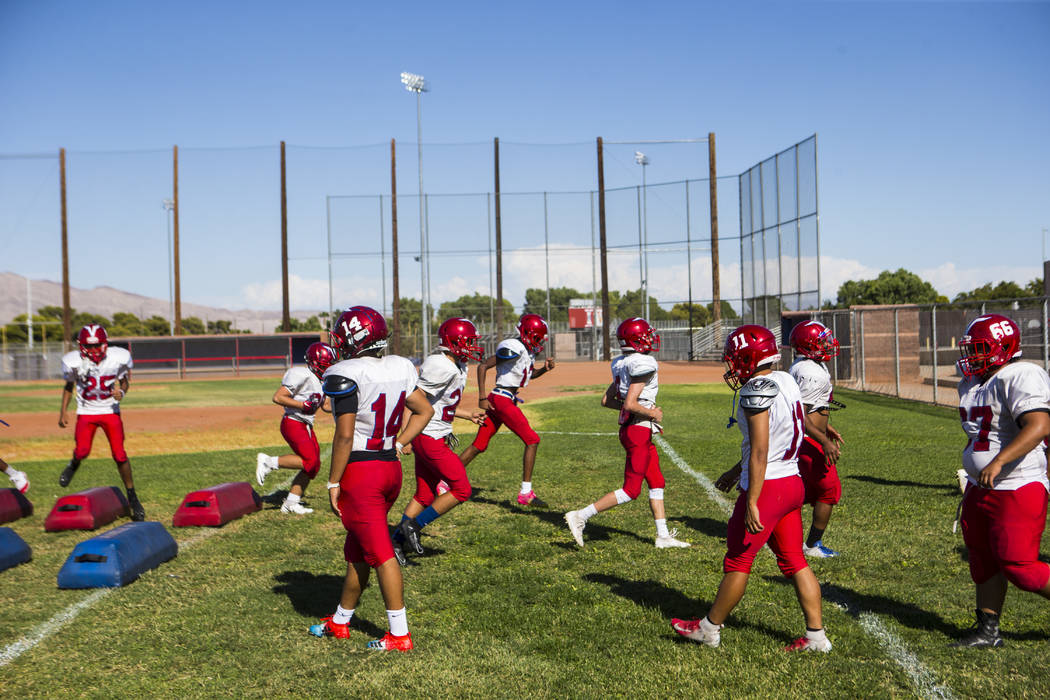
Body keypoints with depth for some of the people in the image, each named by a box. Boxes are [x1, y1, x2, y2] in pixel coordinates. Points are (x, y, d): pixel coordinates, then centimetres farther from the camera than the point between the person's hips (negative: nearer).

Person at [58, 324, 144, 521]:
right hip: (86, 412, 1)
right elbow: (69, 385, 6)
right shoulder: (73, 361, -11)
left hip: (111, 411, -1)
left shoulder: (119, 357, -13)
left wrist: (121, 391, -17)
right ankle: (74, 464, 30)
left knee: (119, 455, -8)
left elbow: (124, 379, 4)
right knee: (82, 451, -11)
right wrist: (63, 412, 5)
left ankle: (132, 497, 6)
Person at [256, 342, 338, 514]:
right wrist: (304, 405, -23)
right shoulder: (303, 375, -16)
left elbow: (326, 406, 24)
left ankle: (290, 503, 13)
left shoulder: (320, 381, 14)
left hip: (306, 426, 10)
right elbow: (277, 397, -19)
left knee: (313, 466, 6)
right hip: (293, 424, -10)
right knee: (309, 460, -18)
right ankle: (268, 462, -6)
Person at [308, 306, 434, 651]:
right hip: (391, 467, 8)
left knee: (380, 553, -2)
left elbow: (345, 435, -17)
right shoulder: (400, 368, 5)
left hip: (360, 471, -8)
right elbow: (424, 410, 11)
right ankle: (340, 622, 33)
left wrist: (333, 483, -9)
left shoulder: (345, 376, -16)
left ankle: (399, 635, 3)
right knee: (357, 550, 20)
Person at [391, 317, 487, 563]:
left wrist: (469, 414, 24)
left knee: (425, 495, 14)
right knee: (461, 490, -4)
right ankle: (414, 525, 3)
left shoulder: (458, 367, 13)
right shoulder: (442, 367, -19)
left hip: (434, 438, 10)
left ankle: (396, 541, 19)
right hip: (430, 438, -10)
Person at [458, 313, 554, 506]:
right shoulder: (513, 348, -17)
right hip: (502, 400, -10)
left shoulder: (528, 351, 12)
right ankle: (526, 493, -5)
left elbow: (531, 374, 30)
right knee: (532, 440, -7)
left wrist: (544, 369, 7)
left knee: (479, 446, 12)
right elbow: (483, 366, -17)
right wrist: (482, 398, -16)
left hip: (503, 401, 10)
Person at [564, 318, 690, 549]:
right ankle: (581, 516, -2)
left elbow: (606, 400, 14)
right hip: (639, 431, -10)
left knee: (657, 483, 15)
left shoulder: (624, 365, 10)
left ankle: (663, 536, 21)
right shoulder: (643, 364, -17)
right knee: (631, 490, -3)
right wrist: (652, 413, -8)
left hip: (630, 428, 10)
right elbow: (631, 403, -25)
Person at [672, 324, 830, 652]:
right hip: (793, 482, 9)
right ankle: (816, 634, 16)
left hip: (767, 487, -9)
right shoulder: (786, 382, 9)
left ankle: (710, 628, 19)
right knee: (793, 560, 14)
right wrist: (736, 471, 28)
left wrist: (752, 503, -20)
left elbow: (759, 452, -22)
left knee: (738, 560, 5)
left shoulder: (757, 391, -18)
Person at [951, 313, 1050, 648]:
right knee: (983, 561, 13)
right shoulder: (971, 385, 11)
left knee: (1019, 566, -7)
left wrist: (998, 462, -39)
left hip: (1017, 491, -9)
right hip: (980, 489, 9)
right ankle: (987, 631, 23)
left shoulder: (1021, 378, -17)